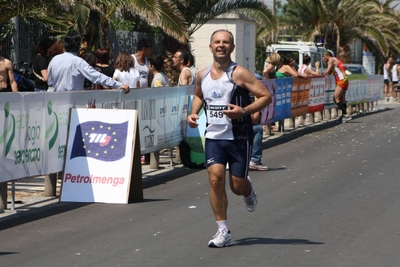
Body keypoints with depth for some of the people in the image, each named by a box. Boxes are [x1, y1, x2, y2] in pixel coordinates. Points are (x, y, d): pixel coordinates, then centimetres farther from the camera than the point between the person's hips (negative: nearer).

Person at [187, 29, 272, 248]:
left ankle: (248, 191, 42)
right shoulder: (203, 75, 6)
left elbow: (266, 96, -13)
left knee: (237, 186, 1)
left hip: (238, 137, -3)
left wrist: (243, 111, -25)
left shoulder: (239, 74, -11)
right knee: (215, 178, -14)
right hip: (214, 136, 4)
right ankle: (223, 231, -5)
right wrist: (193, 113, 8)